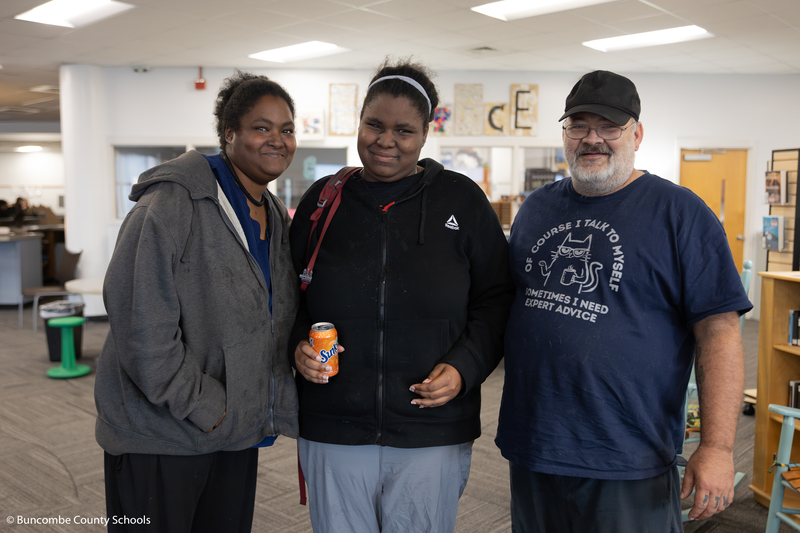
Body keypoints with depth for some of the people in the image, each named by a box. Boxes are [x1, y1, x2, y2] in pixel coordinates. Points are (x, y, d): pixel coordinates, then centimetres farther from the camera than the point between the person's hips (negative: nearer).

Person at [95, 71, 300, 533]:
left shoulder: (276, 216, 10)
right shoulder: (174, 202, -16)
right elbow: (140, 317, -22)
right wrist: (201, 406, -18)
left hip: (237, 431, 7)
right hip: (160, 434, -7)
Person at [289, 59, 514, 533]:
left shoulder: (462, 200, 0)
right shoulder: (323, 199, 6)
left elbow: (497, 300, 2)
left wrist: (464, 368, -11)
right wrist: (298, 346, -5)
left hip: (433, 435, -1)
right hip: (332, 432, 2)